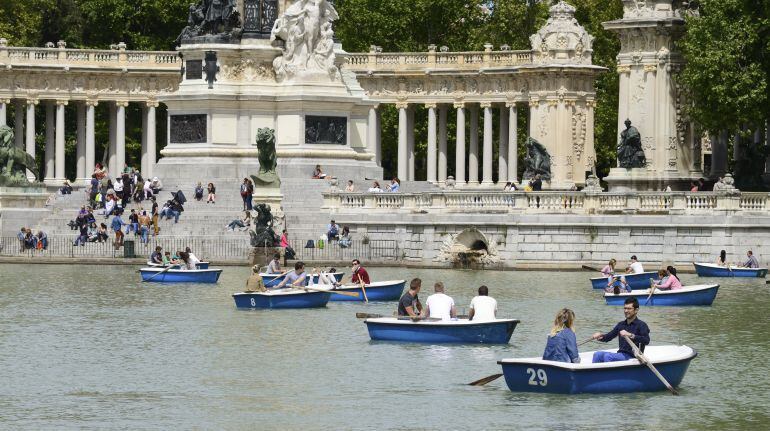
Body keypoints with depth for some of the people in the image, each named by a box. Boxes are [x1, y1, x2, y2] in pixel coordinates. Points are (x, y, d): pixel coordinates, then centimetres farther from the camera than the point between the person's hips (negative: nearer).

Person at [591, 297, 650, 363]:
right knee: (597, 355, -13)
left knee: (607, 356, -29)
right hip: (620, 354, 7)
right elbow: (608, 337, 19)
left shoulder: (641, 325, -7)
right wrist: (601, 336, -4)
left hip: (632, 357, -7)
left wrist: (630, 335, -36)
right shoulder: (621, 325, 17)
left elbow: (646, 340, -24)